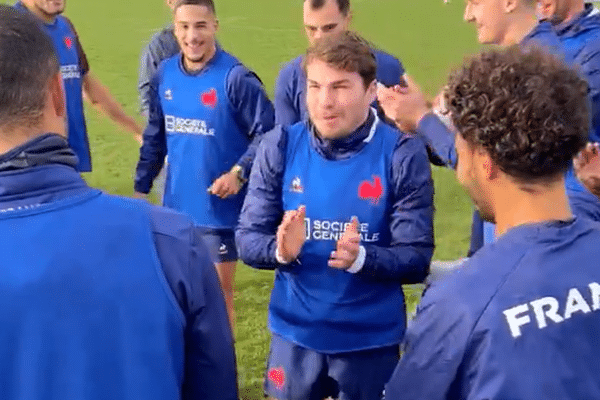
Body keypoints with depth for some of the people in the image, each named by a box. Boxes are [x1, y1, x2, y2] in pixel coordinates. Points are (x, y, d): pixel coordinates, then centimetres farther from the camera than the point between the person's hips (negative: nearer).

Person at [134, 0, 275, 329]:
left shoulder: (235, 78, -15)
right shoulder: (164, 74, 3)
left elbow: (266, 133, -12)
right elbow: (154, 136, 12)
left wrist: (239, 173, -23)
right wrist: (141, 186, 13)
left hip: (219, 205, -5)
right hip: (176, 205, 5)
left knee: (218, 290, 8)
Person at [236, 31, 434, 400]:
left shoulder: (402, 154, -12)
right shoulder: (280, 146, -6)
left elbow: (417, 260, -12)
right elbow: (247, 239, -4)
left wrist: (361, 258, -31)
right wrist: (280, 250, -25)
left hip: (371, 338, -2)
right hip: (295, 333, 2)